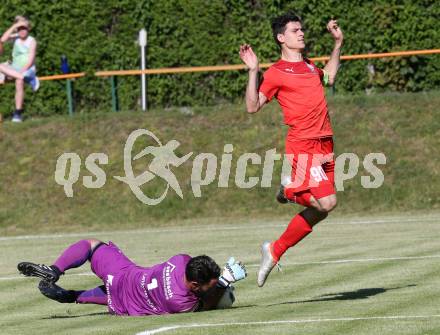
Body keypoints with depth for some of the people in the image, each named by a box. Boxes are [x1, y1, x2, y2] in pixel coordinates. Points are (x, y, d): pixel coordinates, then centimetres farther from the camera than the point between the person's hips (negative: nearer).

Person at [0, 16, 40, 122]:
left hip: (28, 69, -4)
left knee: (19, 81, -37)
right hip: (15, 69, 4)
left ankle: (18, 113, -32)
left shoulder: (31, 41, -3)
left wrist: (22, 71, -24)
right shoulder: (16, 37, 7)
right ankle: (28, 79, -35)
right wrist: (14, 27, -13)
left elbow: (31, 60, -11)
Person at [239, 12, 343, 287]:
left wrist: (338, 43, 35)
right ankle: (291, 191, 7)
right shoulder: (276, 73, -4)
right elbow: (253, 107, -9)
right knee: (326, 202, -22)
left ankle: (274, 251, 19)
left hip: (325, 145, 8)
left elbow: (329, 77, 41)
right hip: (303, 145, -8)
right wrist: (253, 71, -18)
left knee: (319, 212, 7)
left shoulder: (309, 66, 18)